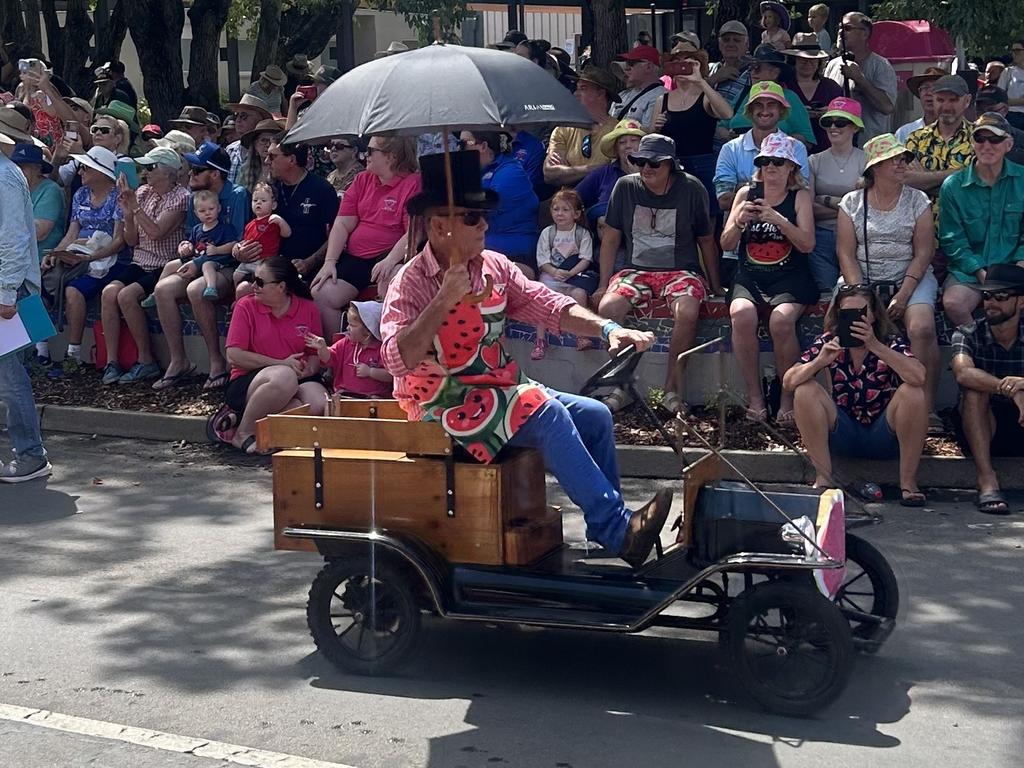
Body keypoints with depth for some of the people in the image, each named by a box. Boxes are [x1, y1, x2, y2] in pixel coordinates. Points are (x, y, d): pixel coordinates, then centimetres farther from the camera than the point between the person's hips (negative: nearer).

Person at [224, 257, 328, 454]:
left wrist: (310, 368, -11)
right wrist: (282, 364, -10)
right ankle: (243, 434, -19)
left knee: (320, 404, -31)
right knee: (284, 377, -38)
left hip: (299, 380, 3)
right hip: (248, 382, -3)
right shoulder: (246, 306, 1)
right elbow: (234, 356, -6)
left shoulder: (308, 308, 9)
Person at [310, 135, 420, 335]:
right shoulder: (362, 180, 15)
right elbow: (342, 225, 10)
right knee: (319, 295, -12)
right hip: (354, 258, 6)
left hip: (392, 257, -6)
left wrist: (390, 260, -27)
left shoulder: (414, 183, -4)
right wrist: (330, 262, -2)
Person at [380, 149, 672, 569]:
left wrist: (606, 328, -12)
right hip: (447, 406, -8)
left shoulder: (494, 266, 8)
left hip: (499, 390, 8)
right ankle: (617, 529, -24)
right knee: (548, 416, -26)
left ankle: (608, 527, 4)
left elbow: (547, 304, 3)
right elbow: (398, 360, -24)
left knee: (595, 415, -3)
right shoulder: (411, 284, -12)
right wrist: (442, 302, -28)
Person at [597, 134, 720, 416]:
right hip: (636, 271, 2)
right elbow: (610, 239, 9)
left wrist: (716, 286, 9)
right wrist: (604, 284, 4)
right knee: (607, 307, -29)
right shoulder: (625, 187, 2)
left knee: (687, 312, -35)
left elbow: (706, 241, 8)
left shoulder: (691, 189, -2)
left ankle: (673, 389, -19)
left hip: (681, 271, -2)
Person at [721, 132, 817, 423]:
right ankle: (754, 396, -19)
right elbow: (726, 244, 8)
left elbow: (807, 244, -5)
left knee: (781, 320, -33)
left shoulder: (800, 197, 6)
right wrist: (739, 221, -12)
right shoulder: (746, 194, 11)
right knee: (742, 315, -31)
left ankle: (787, 397, -14)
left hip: (789, 278, -2)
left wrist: (779, 220, -19)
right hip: (749, 277, 2)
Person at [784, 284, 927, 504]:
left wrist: (875, 346, -35)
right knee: (806, 390, -19)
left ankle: (908, 482, -17)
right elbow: (788, 382, -13)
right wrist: (820, 361, -30)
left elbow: (919, 377, -30)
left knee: (911, 392, -27)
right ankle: (823, 478, -15)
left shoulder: (891, 342, -10)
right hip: (843, 435, 2)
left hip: (884, 437, -2)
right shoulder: (829, 342, -4)